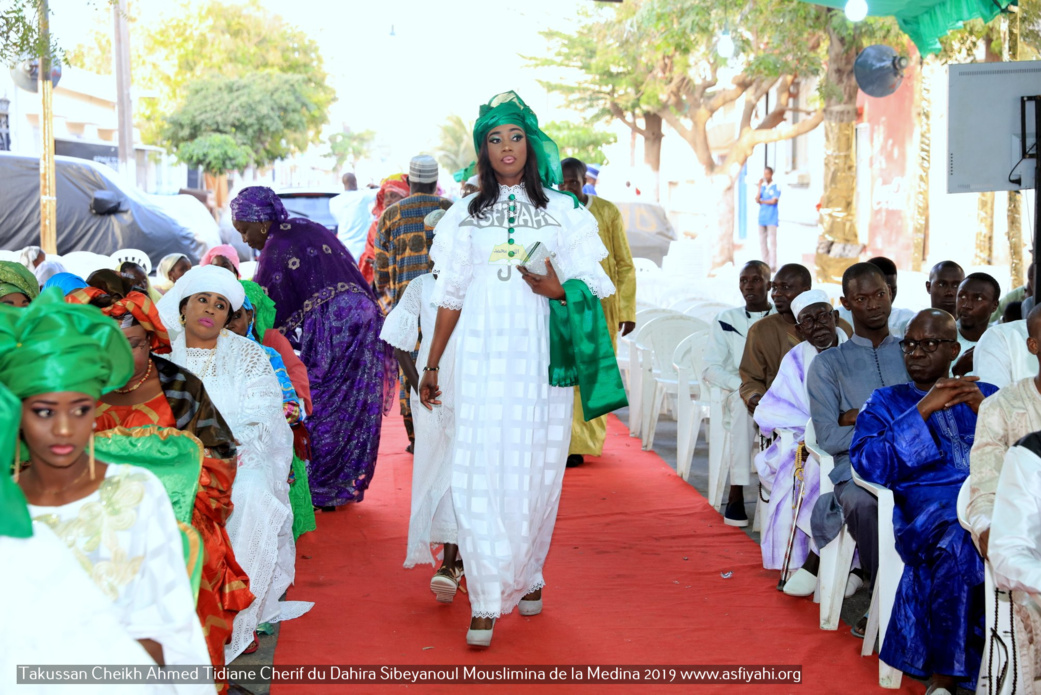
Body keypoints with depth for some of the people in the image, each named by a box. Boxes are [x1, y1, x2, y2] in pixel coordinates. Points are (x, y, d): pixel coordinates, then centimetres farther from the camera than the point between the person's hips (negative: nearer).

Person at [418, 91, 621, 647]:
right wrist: (432, 365, 13)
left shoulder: (562, 211, 8)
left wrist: (558, 288, -15)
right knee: (480, 472, -8)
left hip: (541, 357, 0)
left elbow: (590, 285, 7)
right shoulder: (465, 215, 11)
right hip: (483, 358, 0)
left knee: (537, 470, 3)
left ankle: (527, 576, 24)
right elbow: (450, 295, 14)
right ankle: (486, 602, -5)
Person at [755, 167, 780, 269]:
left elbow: (774, 201, -12)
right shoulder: (762, 187, 13)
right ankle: (765, 264, 11)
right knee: (762, 241, 5)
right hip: (762, 218, 5)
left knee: (772, 241, -8)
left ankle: (773, 265, -8)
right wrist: (759, 186, -3)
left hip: (772, 219, -5)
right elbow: (757, 199, -1)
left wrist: (762, 201, -1)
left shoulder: (776, 187, -1)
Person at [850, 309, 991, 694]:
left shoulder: (987, 395, 26)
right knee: (960, 543, -37)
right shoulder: (887, 402, 20)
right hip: (930, 503, -2)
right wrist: (923, 410, -3)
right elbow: (868, 466, 2)